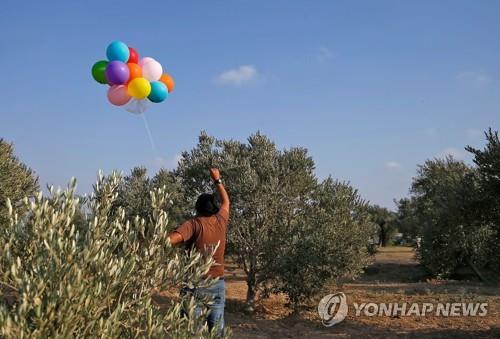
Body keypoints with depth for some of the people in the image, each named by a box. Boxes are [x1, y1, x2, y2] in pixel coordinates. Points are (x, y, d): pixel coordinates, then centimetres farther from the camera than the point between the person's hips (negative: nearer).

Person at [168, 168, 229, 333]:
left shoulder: (194, 224, -11)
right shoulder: (221, 221, 2)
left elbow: (172, 239, -27)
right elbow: (226, 202, 22)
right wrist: (217, 180, 32)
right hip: (217, 283, 4)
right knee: (216, 329, 9)